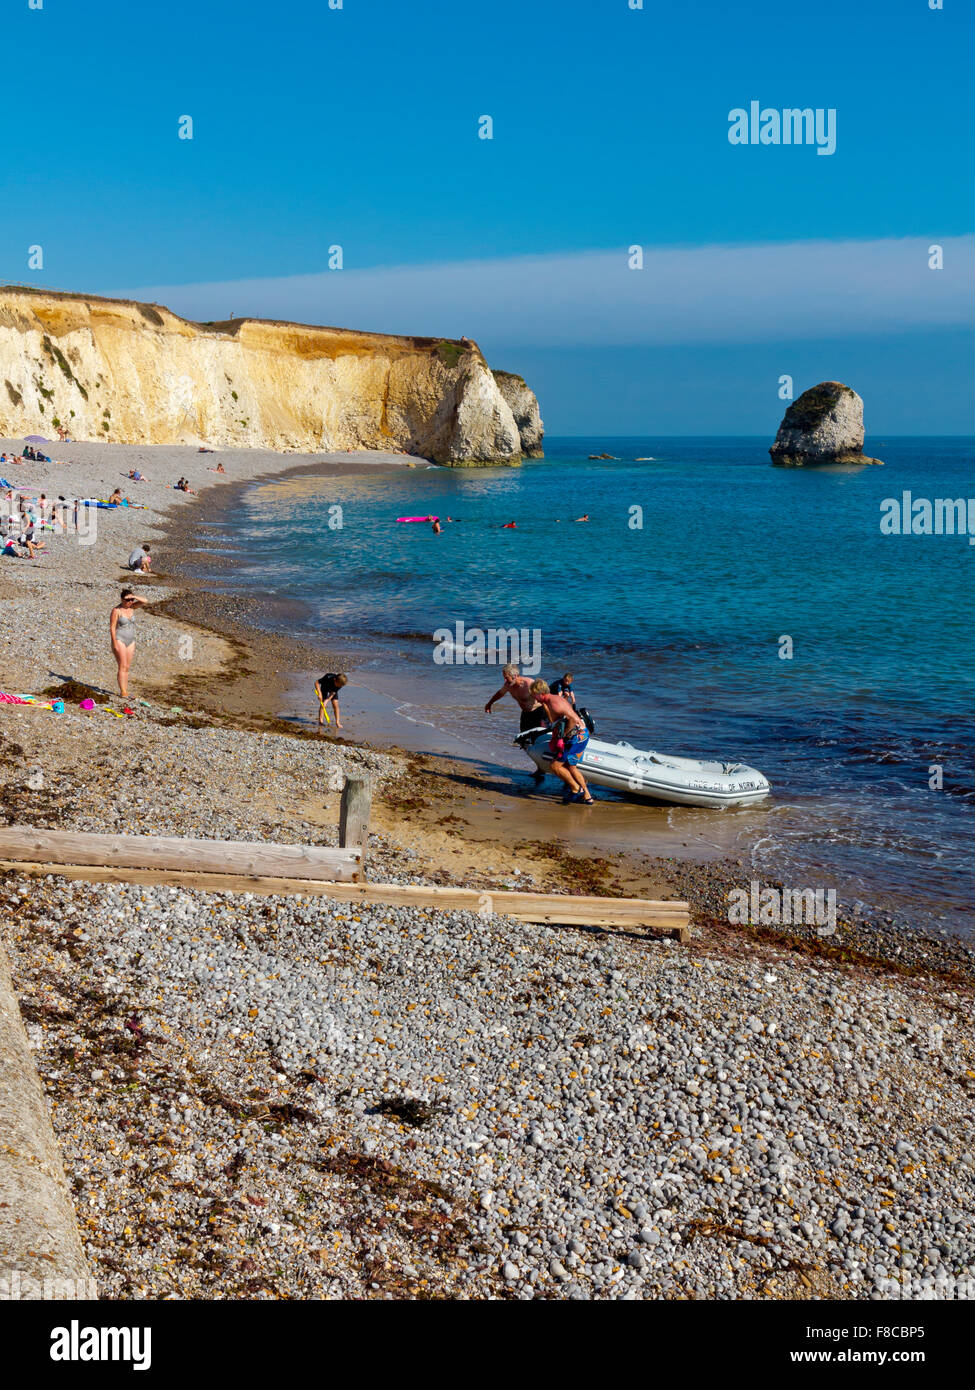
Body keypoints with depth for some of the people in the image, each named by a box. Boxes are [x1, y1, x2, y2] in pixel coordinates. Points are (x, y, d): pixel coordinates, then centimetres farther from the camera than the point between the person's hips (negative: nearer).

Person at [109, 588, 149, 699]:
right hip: (119, 640, -6)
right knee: (122, 666, -12)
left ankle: (125, 691, 8)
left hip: (130, 641, 6)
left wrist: (133, 596, -17)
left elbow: (145, 601, -3)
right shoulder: (116, 610, -12)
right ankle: (123, 692, -15)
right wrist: (115, 644, -17)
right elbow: (112, 627, -12)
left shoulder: (131, 607, 5)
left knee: (127, 667, 6)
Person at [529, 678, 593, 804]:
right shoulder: (556, 698, 14)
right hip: (582, 734, 11)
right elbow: (554, 721, 22)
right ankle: (587, 797, 24)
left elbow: (573, 719, -24)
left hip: (577, 736, -11)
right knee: (570, 767, 21)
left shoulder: (554, 703, -18)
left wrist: (563, 735, -17)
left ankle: (576, 789, 6)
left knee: (555, 765, -6)